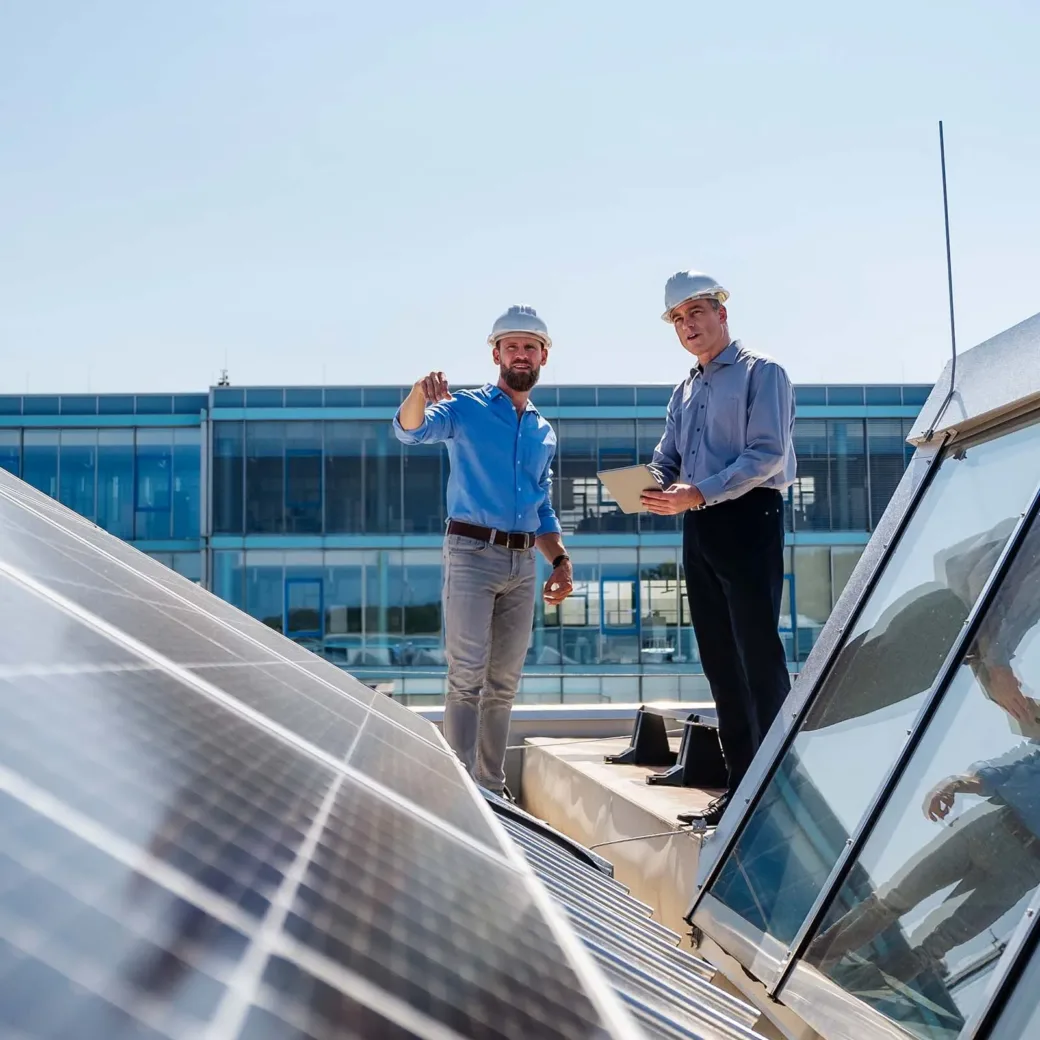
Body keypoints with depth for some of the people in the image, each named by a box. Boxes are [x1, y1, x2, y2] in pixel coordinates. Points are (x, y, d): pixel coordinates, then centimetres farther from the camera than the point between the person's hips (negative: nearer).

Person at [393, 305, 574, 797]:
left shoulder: (545, 433, 18)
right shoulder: (466, 409, 1)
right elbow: (410, 429, -18)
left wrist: (560, 560, 10)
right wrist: (421, 392, -39)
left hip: (523, 562, 6)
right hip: (472, 552, -6)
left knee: (504, 682, 9)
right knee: (467, 675, -11)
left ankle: (492, 784, 18)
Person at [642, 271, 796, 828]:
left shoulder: (759, 372, -2)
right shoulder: (684, 393, 20)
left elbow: (768, 454, -14)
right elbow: (665, 464, 17)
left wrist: (698, 493, -22)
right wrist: (653, 492, -6)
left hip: (748, 518, -7)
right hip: (698, 530, 8)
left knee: (759, 654, -8)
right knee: (719, 661, 8)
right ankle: (740, 786, 15)